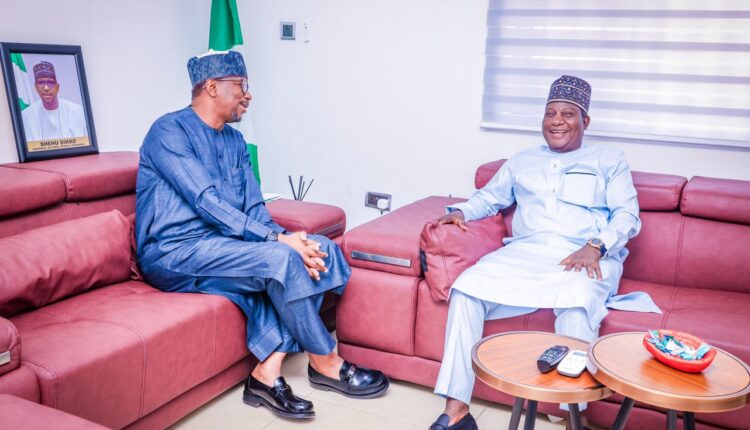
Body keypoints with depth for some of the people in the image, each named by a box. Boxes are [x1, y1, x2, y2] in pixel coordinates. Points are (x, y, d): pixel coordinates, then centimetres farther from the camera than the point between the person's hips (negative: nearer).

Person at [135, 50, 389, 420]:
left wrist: (285, 237, -15)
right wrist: (277, 239, -27)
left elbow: (254, 208, 7)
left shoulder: (235, 140, 15)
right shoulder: (170, 131, -9)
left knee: (319, 249, -13)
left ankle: (267, 374, -19)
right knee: (280, 259, -28)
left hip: (223, 244, 8)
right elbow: (208, 202, -21)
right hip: (173, 254, -8)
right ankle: (325, 364, -8)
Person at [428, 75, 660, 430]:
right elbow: (488, 198, 28)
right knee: (466, 287, -24)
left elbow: (627, 216, 4)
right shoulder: (522, 161, 28)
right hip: (526, 253, 3)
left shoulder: (609, 160, 17)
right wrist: (460, 211, 4)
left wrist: (595, 247, -16)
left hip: (586, 258, -2)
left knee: (576, 304, -38)